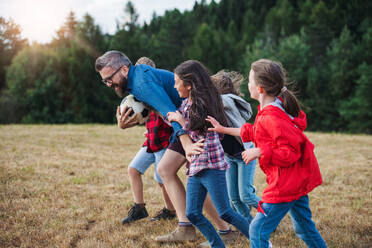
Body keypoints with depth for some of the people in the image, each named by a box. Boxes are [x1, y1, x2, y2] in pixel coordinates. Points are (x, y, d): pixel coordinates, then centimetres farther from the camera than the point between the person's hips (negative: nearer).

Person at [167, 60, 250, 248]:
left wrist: (182, 120, -13)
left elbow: (202, 137, -16)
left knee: (225, 213, -6)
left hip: (211, 166, -9)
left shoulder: (203, 104, -13)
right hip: (195, 168, 9)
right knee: (193, 214, 4)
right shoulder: (185, 104, 12)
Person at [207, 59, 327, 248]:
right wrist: (223, 129, 25)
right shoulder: (277, 108, 7)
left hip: (285, 184, -10)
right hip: (297, 180, 10)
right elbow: (254, 132, 21)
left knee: (258, 231, -3)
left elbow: (290, 153, -26)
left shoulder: (272, 118, -25)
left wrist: (259, 152, -20)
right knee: (304, 227, 21)